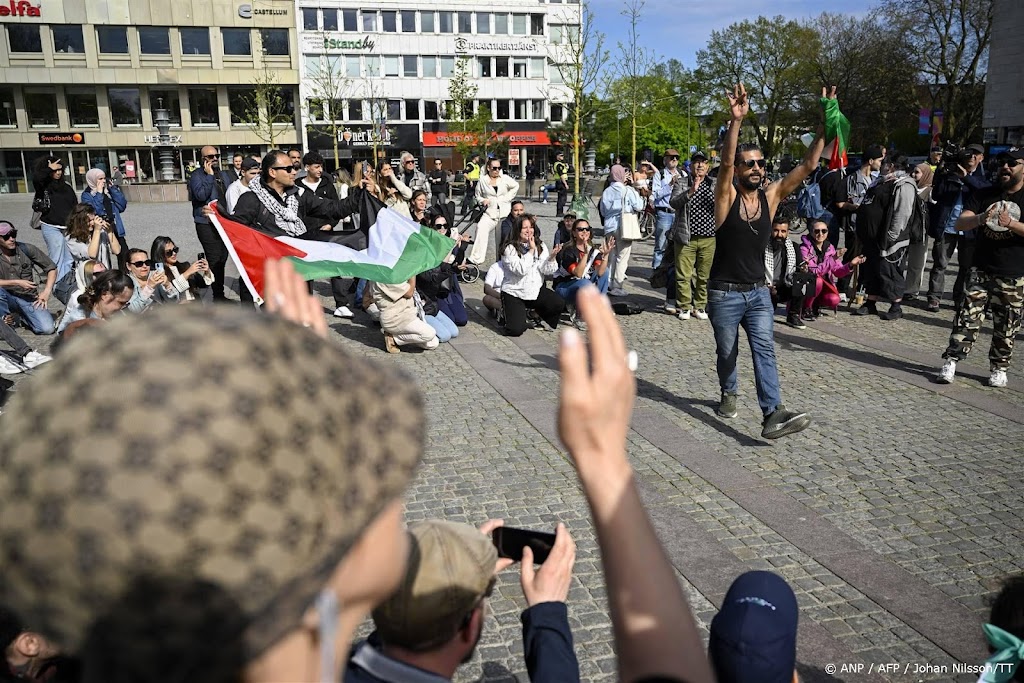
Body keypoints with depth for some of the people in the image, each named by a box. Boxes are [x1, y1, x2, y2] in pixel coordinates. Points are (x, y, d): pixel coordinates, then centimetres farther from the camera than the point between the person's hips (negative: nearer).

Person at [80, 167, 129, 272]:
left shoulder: (109, 190, 11)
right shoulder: (87, 195, -2)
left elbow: (122, 206, 3)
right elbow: (95, 211, -18)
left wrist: (113, 189, -2)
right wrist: (99, 194, -14)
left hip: (114, 227, 4)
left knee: (124, 253, -4)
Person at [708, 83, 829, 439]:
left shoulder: (771, 196, 2)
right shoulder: (726, 196, -9)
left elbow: (808, 165, -4)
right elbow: (726, 161, -28)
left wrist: (824, 126, -15)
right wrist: (737, 120, -41)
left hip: (758, 291, 3)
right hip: (724, 292, -2)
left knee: (764, 348, -12)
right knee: (727, 351, 12)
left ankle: (773, 414, -20)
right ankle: (729, 393, 39)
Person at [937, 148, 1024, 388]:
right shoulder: (984, 195, 8)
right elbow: (959, 223, -4)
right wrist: (980, 219, -24)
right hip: (981, 271, 1)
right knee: (968, 317, -7)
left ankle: (999, 368, 19)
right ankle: (951, 361, -6)